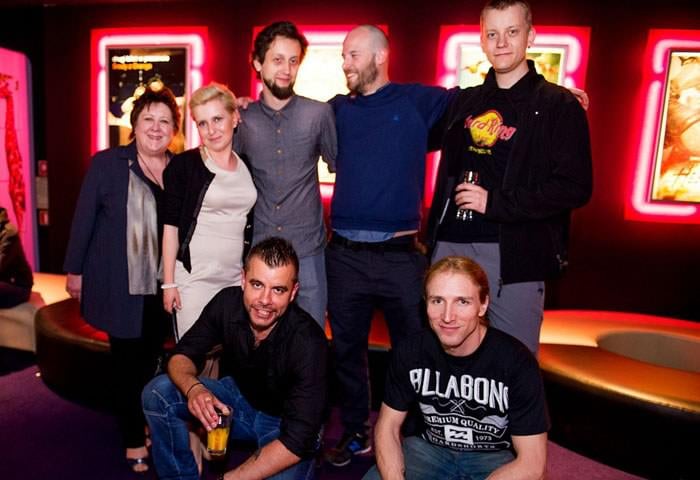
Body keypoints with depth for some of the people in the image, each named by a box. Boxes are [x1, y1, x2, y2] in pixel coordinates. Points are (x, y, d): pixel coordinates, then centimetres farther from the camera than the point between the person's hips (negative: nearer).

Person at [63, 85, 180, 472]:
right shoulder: (106, 164, -5)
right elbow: (84, 218, -3)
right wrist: (74, 269, -3)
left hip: (161, 286, 3)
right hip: (120, 286, -3)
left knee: (150, 359, 13)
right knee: (128, 362, 6)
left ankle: (145, 422, 33)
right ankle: (134, 441, 22)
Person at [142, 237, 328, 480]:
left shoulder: (308, 343, -33)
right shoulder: (227, 302, -19)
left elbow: (297, 440, -33)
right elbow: (182, 355, -9)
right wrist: (193, 388, -32)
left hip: (284, 420, -4)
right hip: (239, 398, 4)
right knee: (158, 393, -13)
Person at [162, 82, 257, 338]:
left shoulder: (247, 165, 8)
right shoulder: (183, 165, -4)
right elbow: (171, 225, -4)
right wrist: (168, 282, -7)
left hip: (236, 278, 4)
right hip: (194, 279, -3)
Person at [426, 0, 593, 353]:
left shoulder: (558, 105, -1)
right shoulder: (463, 103, 13)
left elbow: (575, 188, -10)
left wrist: (496, 203, -15)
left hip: (515, 255, -4)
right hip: (450, 247, 5)